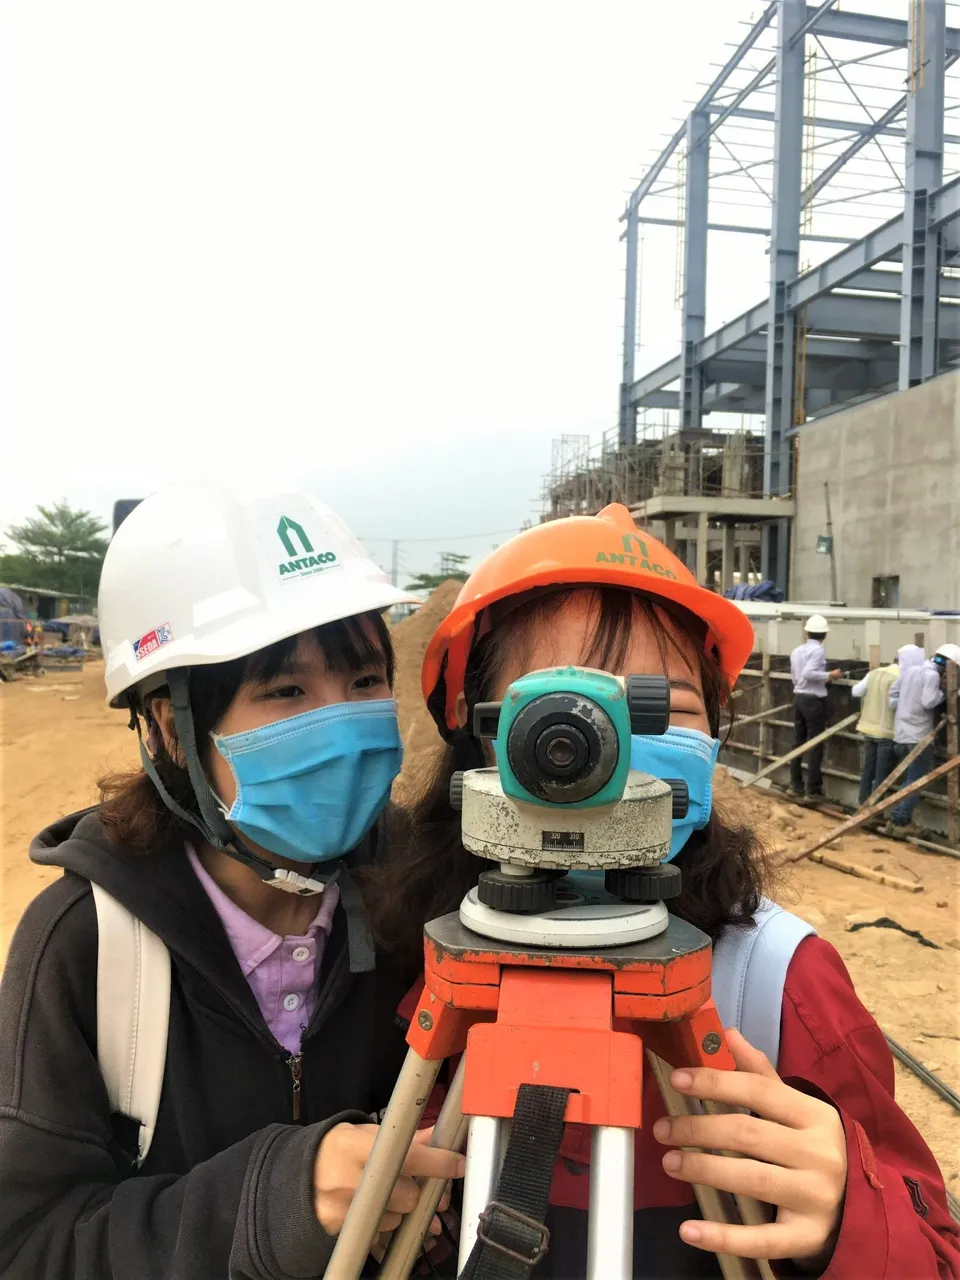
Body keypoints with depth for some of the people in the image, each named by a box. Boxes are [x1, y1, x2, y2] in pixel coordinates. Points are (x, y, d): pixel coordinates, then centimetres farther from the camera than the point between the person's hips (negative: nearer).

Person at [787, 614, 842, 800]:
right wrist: (829, 675, -16)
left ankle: (796, 784, 18)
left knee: (798, 742, 13)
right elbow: (808, 673, -26)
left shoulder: (796, 651, 9)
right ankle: (813, 788, 2)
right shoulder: (818, 650, -14)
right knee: (815, 745, -1)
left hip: (798, 698, 7)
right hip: (814, 700, -7)